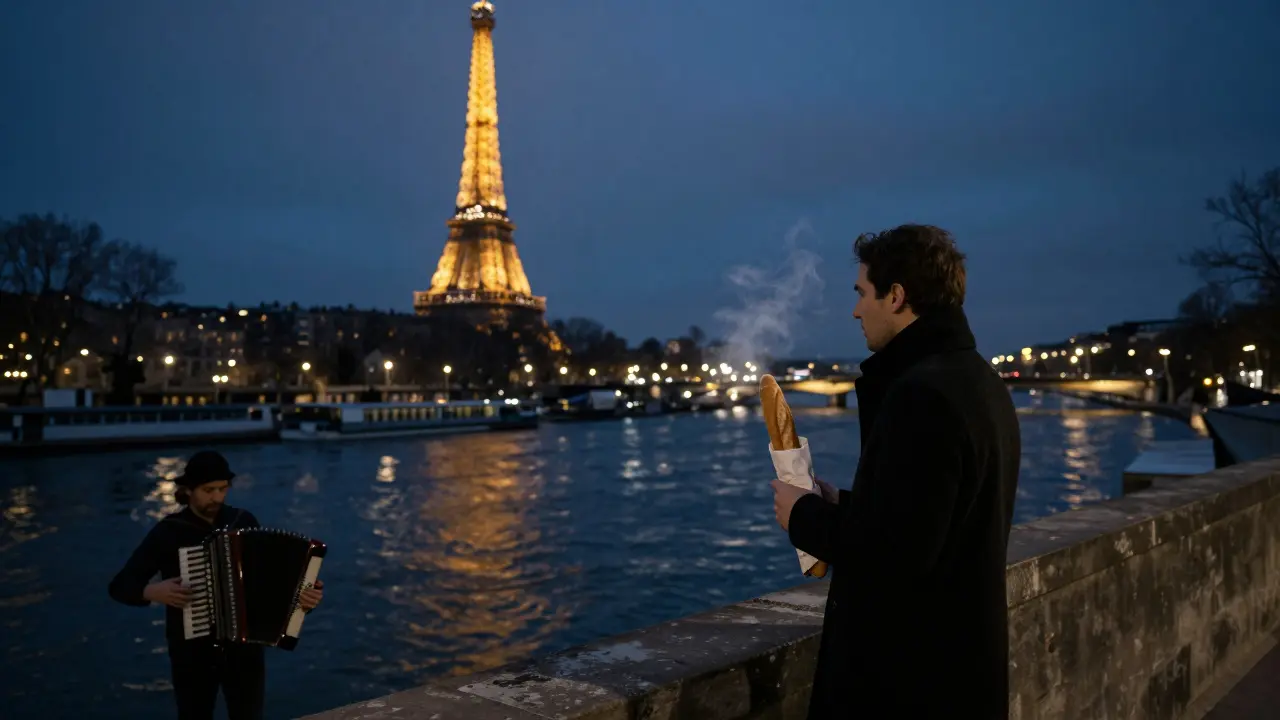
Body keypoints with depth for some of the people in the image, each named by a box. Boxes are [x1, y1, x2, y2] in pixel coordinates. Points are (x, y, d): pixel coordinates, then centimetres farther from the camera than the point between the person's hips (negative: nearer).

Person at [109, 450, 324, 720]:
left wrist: (302, 592, -13)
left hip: (244, 648, 1)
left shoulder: (245, 522, -1)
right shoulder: (168, 531, -8)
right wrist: (152, 591, -24)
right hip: (192, 652, -1)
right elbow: (119, 585, -4)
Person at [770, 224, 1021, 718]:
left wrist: (806, 517, -12)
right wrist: (842, 508, 9)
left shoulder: (921, 392, -24)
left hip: (914, 671, -9)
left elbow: (897, 552, -27)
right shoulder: (979, 380, 8)